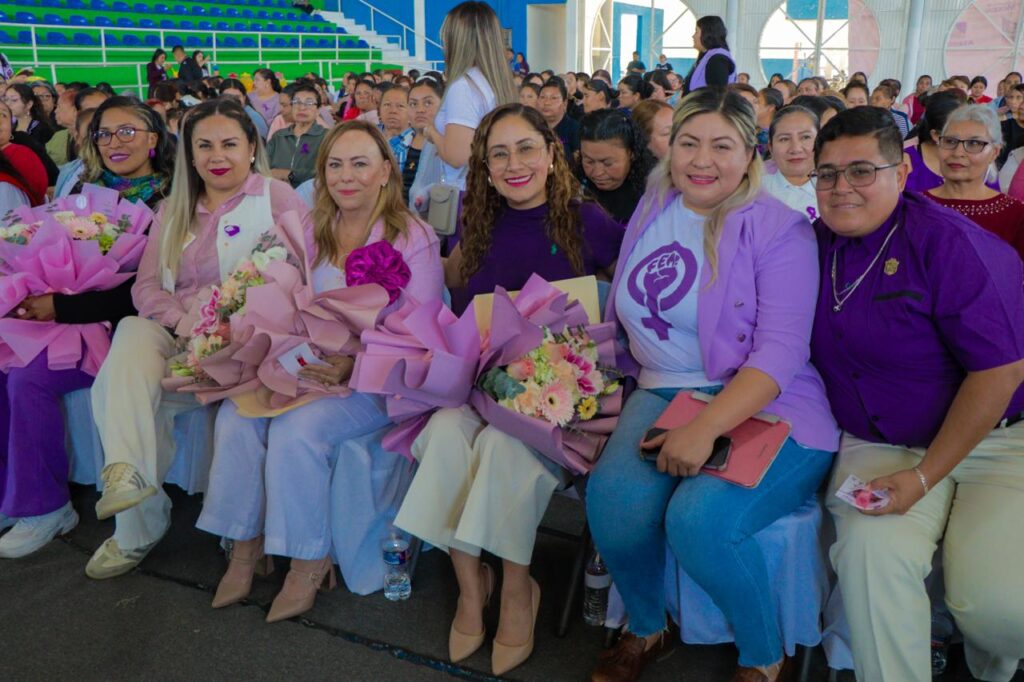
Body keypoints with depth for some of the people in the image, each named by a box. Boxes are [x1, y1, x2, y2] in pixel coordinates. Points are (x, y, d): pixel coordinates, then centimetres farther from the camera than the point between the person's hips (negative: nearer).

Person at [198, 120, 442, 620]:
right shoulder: (312, 232, 14)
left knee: (297, 428, -28)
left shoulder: (413, 238, -4)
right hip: (309, 368, 5)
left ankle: (309, 561, -8)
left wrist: (355, 364, -22)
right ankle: (245, 546, -3)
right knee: (235, 415, -20)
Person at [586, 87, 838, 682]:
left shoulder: (778, 229, -6)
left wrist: (706, 427, -27)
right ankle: (646, 630, 6)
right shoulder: (653, 212, 12)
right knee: (614, 496, -25)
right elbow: (625, 314, 19)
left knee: (700, 519, -30)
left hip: (763, 406, -4)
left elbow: (781, 349, -15)